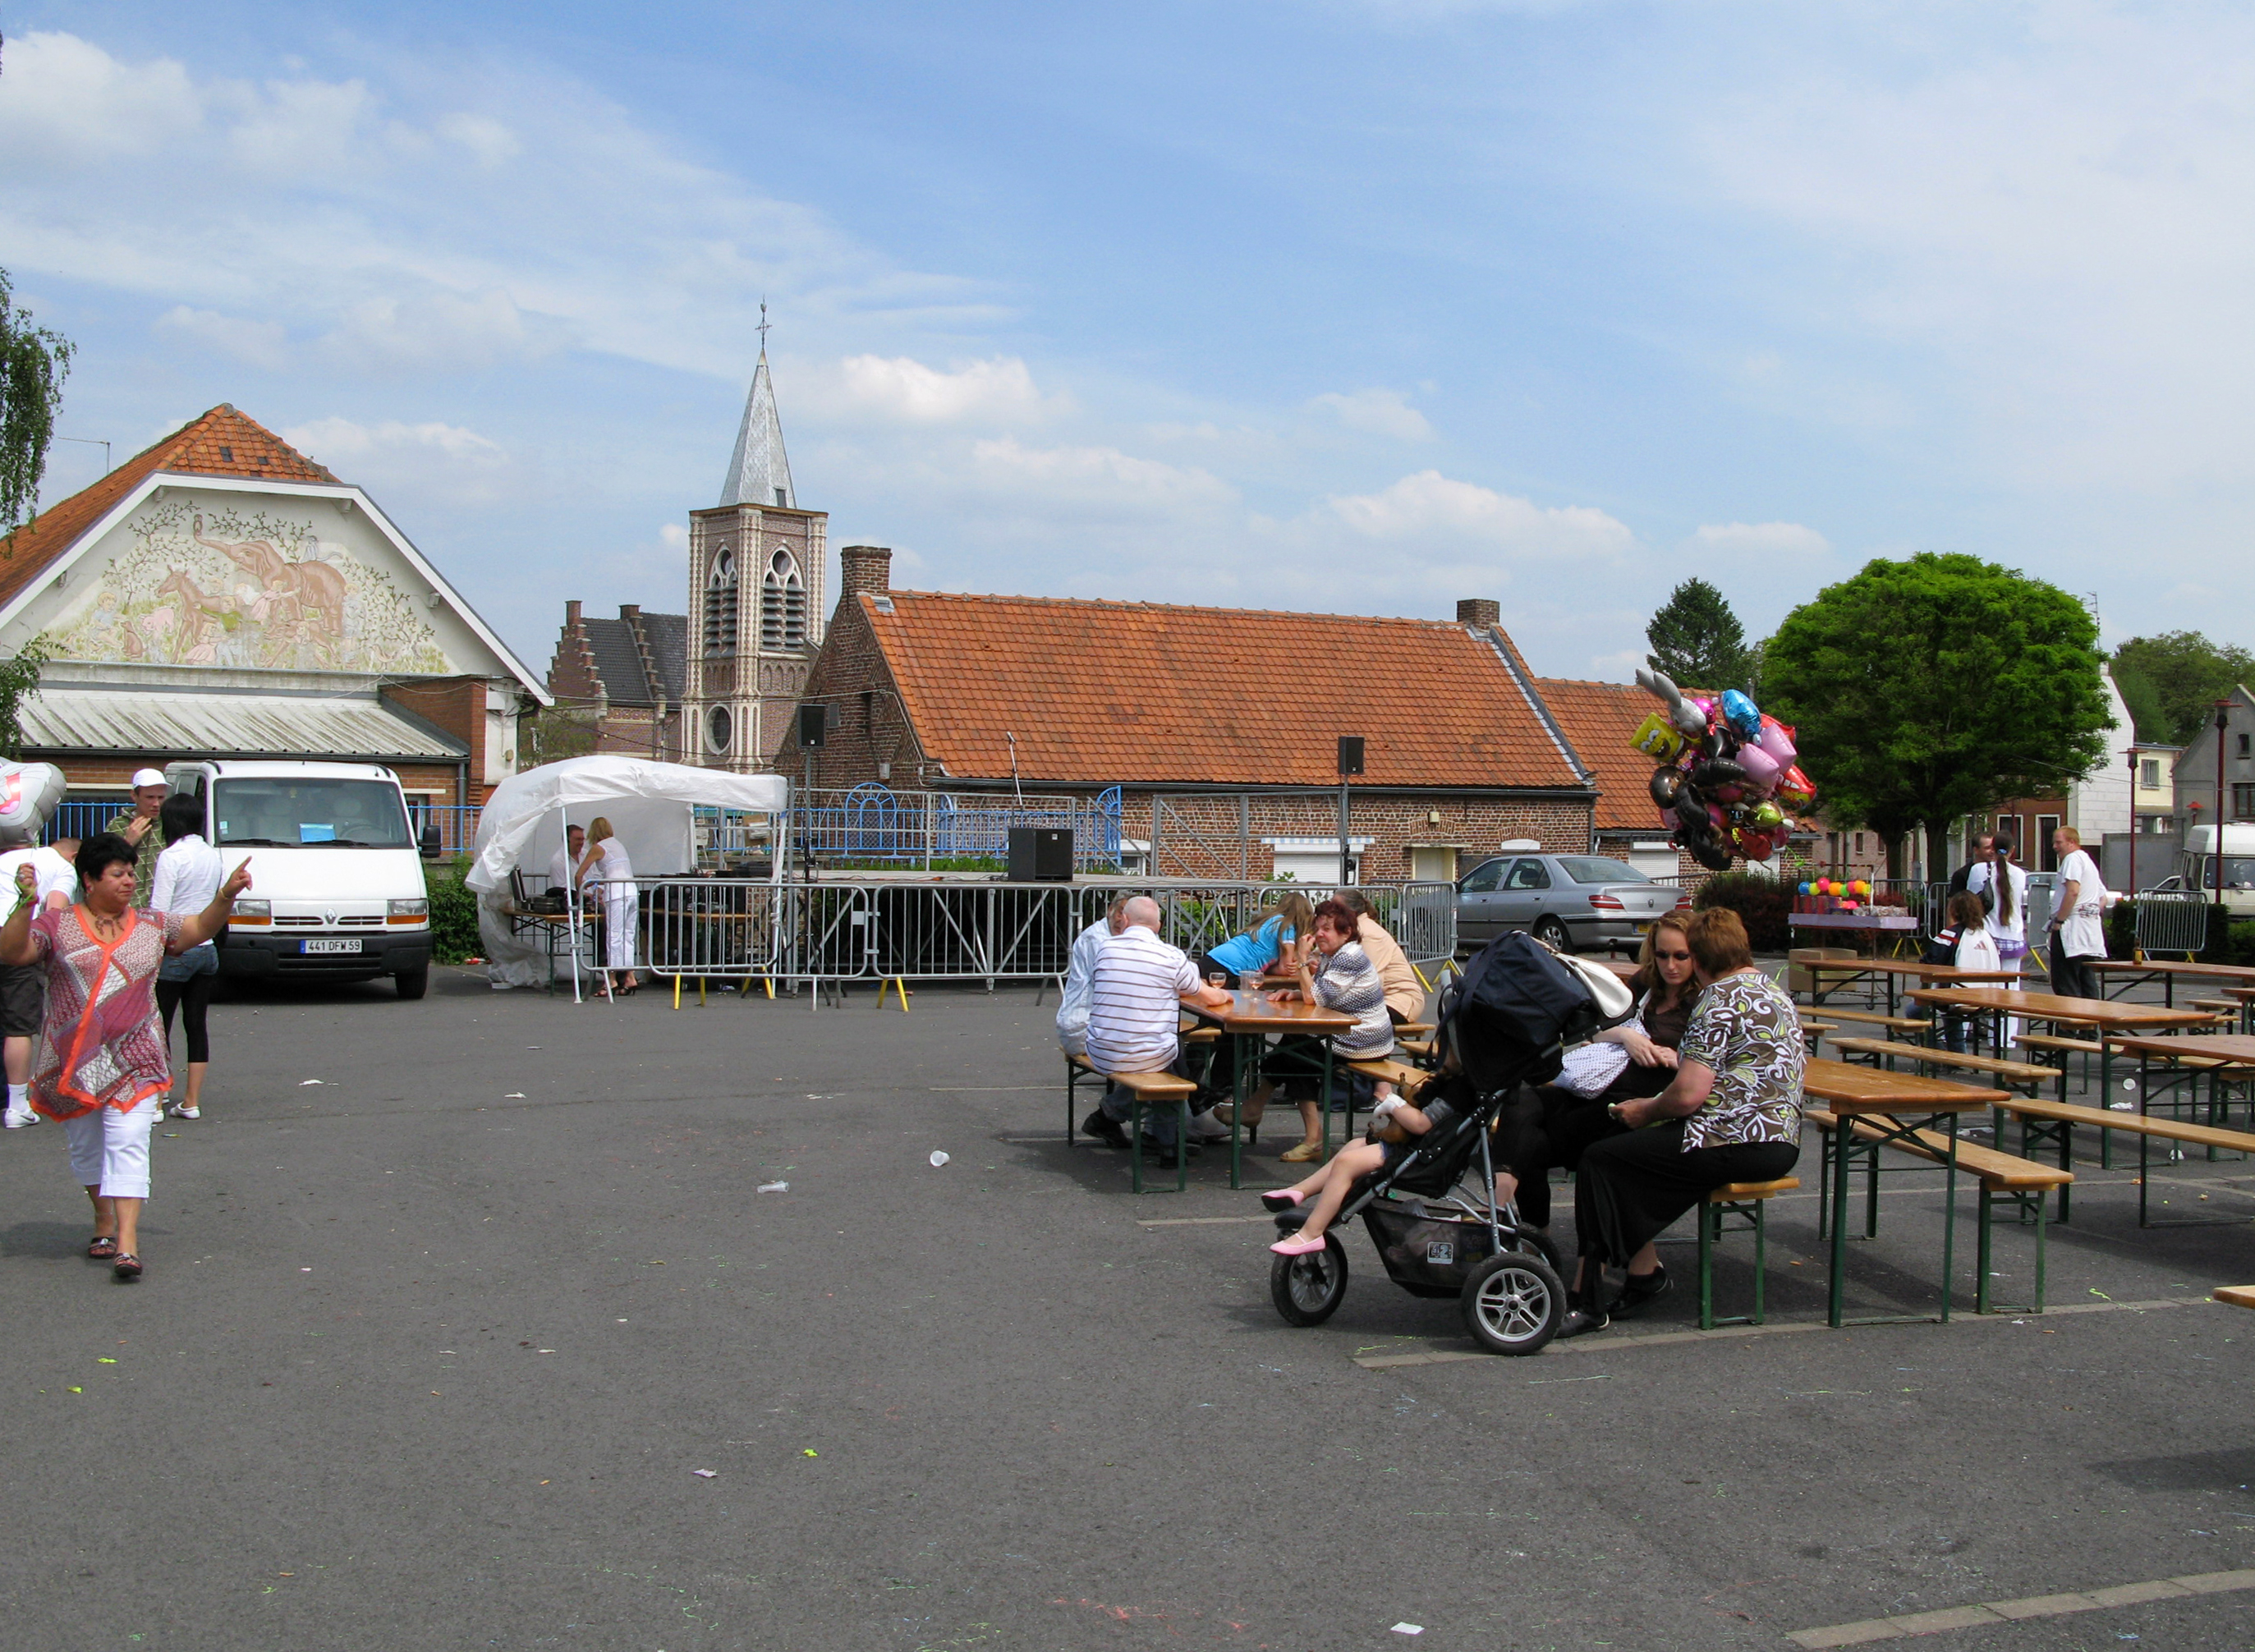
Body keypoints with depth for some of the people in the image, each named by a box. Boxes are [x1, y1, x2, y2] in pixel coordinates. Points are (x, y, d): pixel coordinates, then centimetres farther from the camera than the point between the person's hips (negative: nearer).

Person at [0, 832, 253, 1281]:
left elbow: (201, 928, 17)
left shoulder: (151, 924, 10)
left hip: (132, 1060, 0)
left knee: (128, 1145, -11)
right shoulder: (57, 925, 1)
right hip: (73, 1061, 0)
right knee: (86, 1147, 13)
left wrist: (227, 894, 0)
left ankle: (127, 1242, -16)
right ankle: (104, 1222, 35)